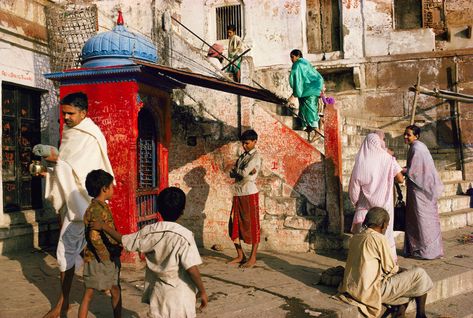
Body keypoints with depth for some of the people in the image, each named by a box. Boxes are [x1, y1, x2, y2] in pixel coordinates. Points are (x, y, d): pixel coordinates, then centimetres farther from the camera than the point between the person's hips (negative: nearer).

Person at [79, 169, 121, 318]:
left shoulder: (103, 206, 9)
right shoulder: (97, 209, -20)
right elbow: (94, 237, -28)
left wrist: (118, 247, 6)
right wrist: (106, 257, -20)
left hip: (110, 258, 9)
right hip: (97, 259, -9)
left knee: (116, 291, 15)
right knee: (89, 294, 5)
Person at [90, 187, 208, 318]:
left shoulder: (149, 232, -5)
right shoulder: (184, 235, -18)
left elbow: (123, 241, 8)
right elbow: (192, 269, -20)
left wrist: (104, 226, 22)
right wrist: (202, 291, -8)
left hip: (158, 291, 4)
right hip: (180, 295, -4)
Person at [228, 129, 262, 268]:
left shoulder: (256, 156, -6)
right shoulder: (242, 156, 17)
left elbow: (244, 173, -18)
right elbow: (231, 174, 7)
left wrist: (236, 170, 2)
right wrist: (243, 172, -10)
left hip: (250, 194, -8)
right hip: (238, 194, 8)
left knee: (252, 225, 0)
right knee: (235, 225, 8)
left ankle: (253, 258, 8)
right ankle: (240, 255, 20)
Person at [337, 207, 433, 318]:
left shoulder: (355, 238, 10)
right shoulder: (379, 239, -13)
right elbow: (390, 268, -8)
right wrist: (397, 269, 15)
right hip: (371, 291, -8)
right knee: (419, 274, 5)